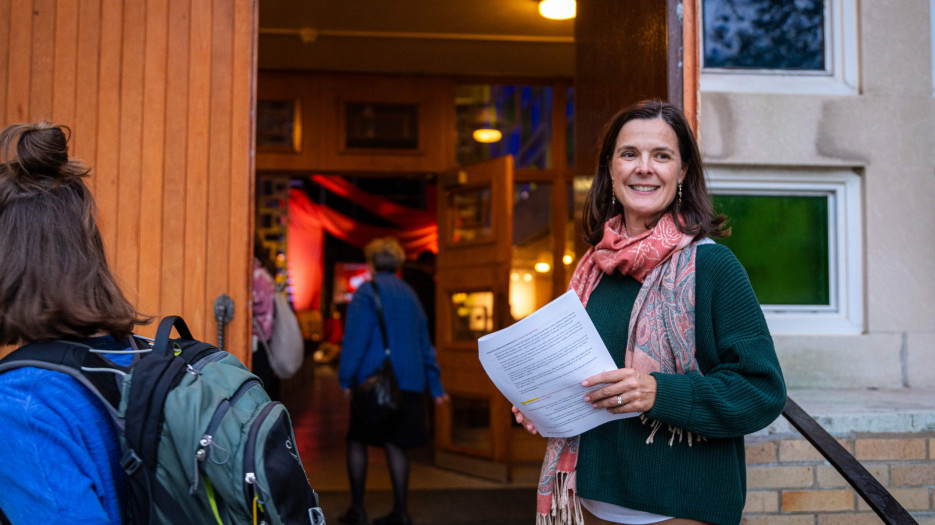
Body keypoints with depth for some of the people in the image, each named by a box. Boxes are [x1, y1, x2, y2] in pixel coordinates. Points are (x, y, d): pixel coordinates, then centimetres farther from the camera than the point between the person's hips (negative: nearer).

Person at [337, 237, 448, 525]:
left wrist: (345, 377, -5)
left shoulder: (366, 291, -3)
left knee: (357, 440, 7)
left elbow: (356, 338, -10)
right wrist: (435, 385, 21)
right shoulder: (410, 295, 16)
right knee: (396, 444, 7)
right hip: (409, 380, 5)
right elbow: (424, 343, 18)